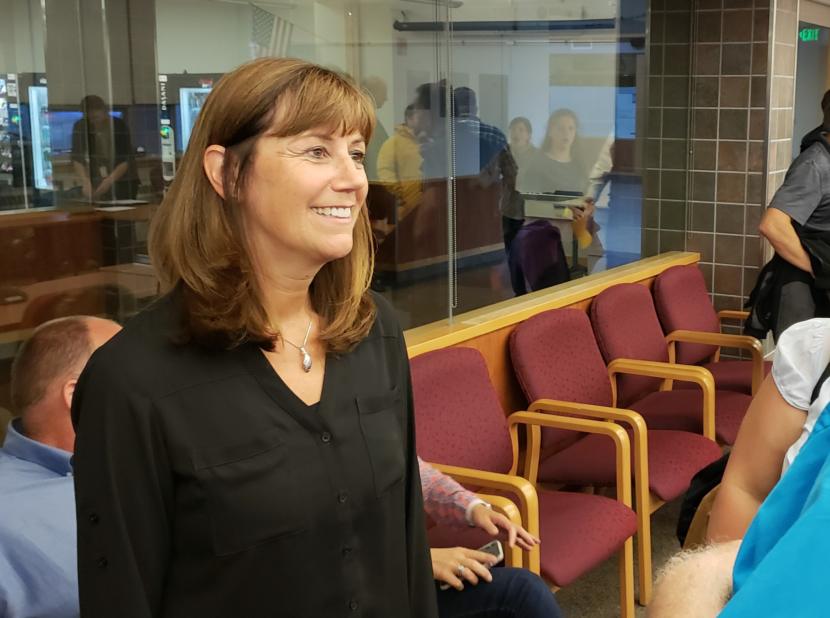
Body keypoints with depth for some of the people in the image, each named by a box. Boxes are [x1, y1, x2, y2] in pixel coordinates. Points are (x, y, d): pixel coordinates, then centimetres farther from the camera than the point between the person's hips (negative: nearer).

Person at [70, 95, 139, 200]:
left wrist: (109, 181, -31)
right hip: (97, 182, 2)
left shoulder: (119, 125, -14)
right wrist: (86, 182, -28)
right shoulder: (80, 127, -8)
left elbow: (126, 160, -17)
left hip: (123, 181, -2)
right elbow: (77, 159, -11)